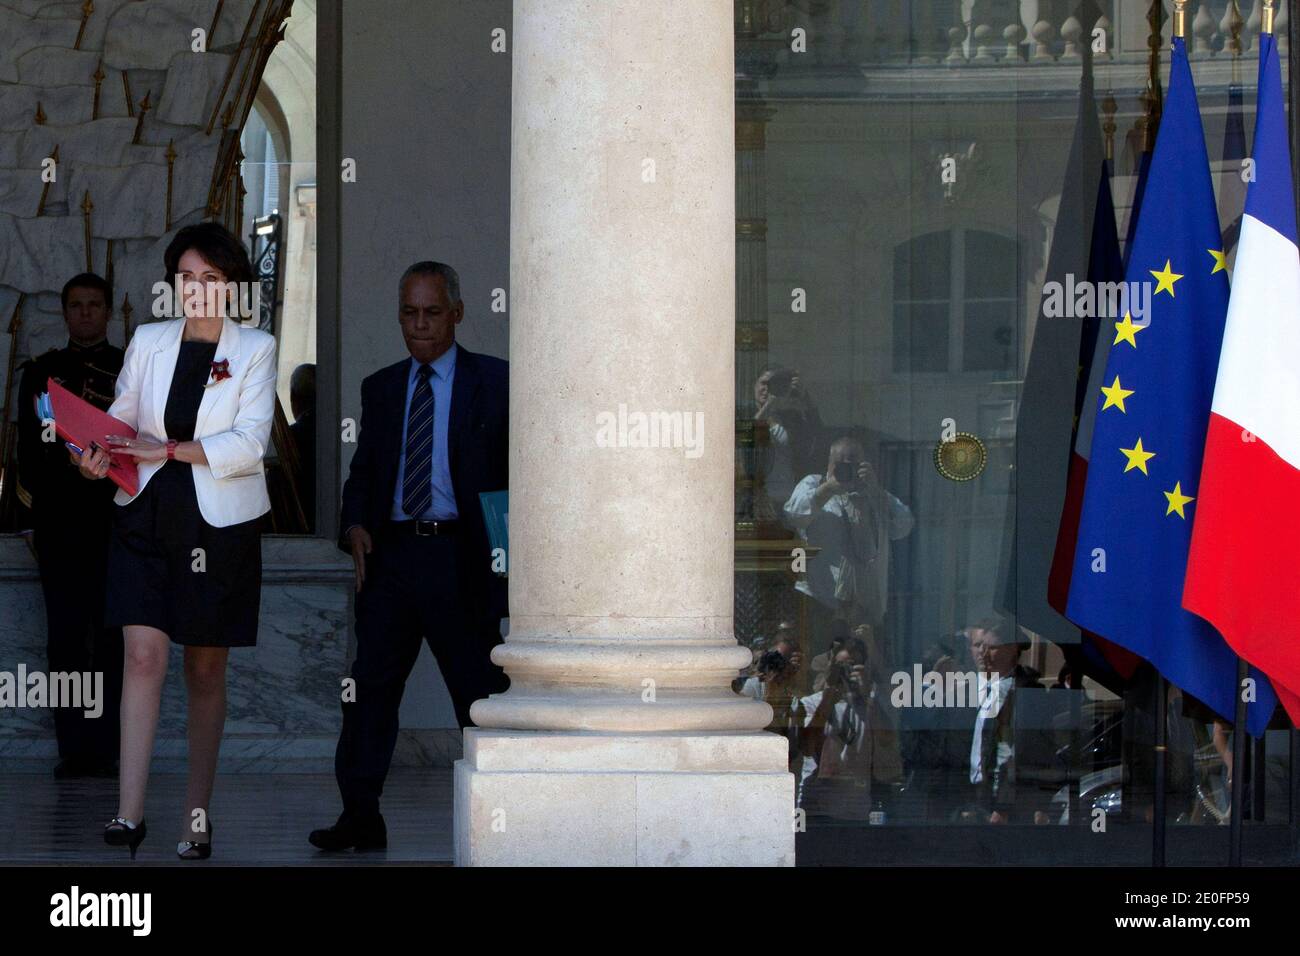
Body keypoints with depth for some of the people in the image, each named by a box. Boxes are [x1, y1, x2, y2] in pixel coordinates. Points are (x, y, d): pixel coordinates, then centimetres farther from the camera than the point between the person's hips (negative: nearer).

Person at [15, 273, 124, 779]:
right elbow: (29, 447, 8)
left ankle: (106, 749, 1)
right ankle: (74, 750, 1)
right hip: (59, 524, 1)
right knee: (66, 639, -1)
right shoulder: (41, 372, 13)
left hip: (117, 523, -1)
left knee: (112, 640, -2)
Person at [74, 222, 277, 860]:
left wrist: (168, 450, -16)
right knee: (143, 654, -11)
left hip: (219, 521, -1)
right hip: (147, 514, 1)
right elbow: (120, 414, 10)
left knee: (206, 668, 5)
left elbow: (249, 442, -9)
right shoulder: (148, 341, 9)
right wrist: (100, 453, -12)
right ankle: (129, 813, -16)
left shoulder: (255, 350, 1)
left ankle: (197, 815, 13)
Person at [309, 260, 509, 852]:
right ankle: (360, 819, 6)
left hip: (460, 555, -3)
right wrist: (354, 525, -2)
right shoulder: (380, 387, 15)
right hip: (390, 554, 4)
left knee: (480, 689, 1)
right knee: (371, 685, 2)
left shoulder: (494, 382, 3)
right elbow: (362, 469, 17)